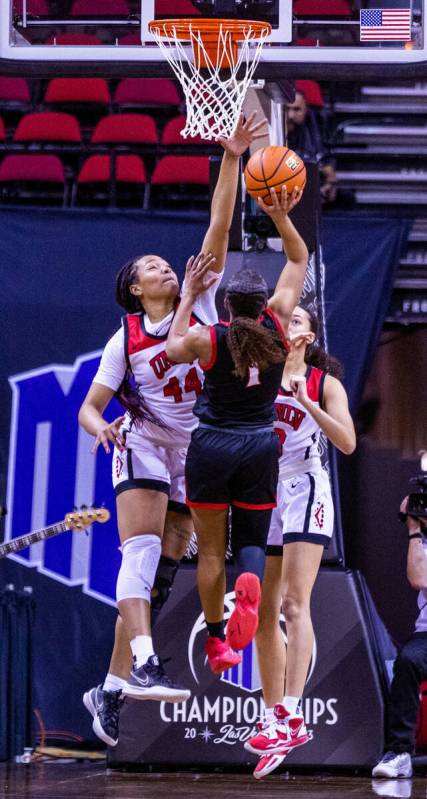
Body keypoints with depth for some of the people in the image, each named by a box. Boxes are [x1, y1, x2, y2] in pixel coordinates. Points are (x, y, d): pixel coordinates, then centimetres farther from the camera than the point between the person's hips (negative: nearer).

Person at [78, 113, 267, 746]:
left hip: (195, 455, 3)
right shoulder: (125, 339, 1)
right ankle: (143, 664, -40)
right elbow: (89, 409, 2)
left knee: (157, 573, 1)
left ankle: (110, 689, 3)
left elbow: (219, 225, -4)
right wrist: (102, 427, -22)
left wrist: (231, 159, -13)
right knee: (142, 555, -23)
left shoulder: (200, 300, 6)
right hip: (142, 448, -3)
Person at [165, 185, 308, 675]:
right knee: (252, 539, 9)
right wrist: (280, 218, -7)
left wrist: (189, 296, 13)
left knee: (211, 548, 9)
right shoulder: (277, 326, -8)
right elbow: (299, 259, 3)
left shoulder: (207, 339, -14)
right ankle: (249, 584, -27)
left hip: (211, 447, -2)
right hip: (260, 448, 2)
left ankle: (215, 641, 10)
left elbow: (173, 348, 12)